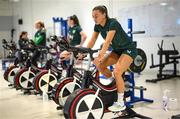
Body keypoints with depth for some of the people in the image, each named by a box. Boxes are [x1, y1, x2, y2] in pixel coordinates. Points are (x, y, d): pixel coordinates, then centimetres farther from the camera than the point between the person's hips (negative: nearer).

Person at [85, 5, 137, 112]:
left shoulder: (113, 23, -27)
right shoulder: (97, 26, -5)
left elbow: (107, 41, -39)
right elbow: (92, 41, -6)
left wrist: (100, 55, -49)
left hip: (129, 49, -8)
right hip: (117, 50, 8)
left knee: (117, 72, -25)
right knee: (99, 65, -9)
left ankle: (121, 103, -12)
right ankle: (114, 83, 14)